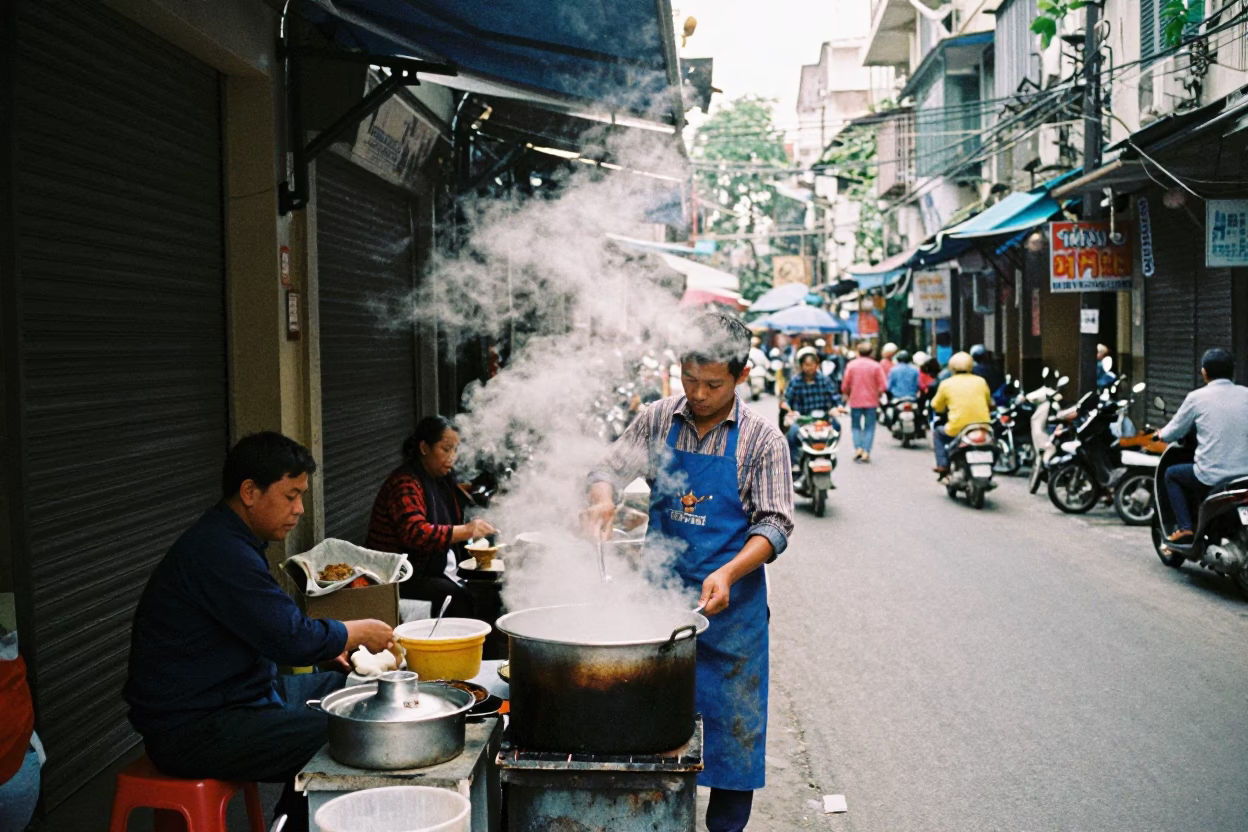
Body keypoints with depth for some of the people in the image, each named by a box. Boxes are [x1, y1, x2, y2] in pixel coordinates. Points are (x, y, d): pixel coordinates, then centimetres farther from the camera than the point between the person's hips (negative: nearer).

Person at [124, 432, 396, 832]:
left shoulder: (228, 540, 11)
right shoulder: (219, 552, -23)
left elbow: (277, 626, 22)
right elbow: (293, 640, -25)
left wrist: (333, 643, 6)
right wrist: (358, 632, -8)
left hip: (239, 693, 11)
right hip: (190, 729, -11)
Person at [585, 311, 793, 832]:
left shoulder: (761, 440, -7)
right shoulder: (658, 421, 2)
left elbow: (775, 524, -9)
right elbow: (609, 469, 8)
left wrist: (728, 574, -25)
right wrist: (602, 499, -17)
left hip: (729, 600, -2)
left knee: (732, 725, 5)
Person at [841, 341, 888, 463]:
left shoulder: (851, 365, -1)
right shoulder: (876, 366, -3)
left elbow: (845, 385, -3)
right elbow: (883, 386, -8)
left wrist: (847, 395, 16)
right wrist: (877, 393, 11)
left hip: (855, 401, 0)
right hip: (871, 401, 0)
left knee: (856, 426, 13)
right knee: (869, 427, 7)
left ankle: (858, 447, -5)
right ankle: (866, 452, -2)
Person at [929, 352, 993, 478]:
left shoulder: (946, 384, 2)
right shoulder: (980, 381, 9)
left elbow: (937, 407, 11)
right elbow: (990, 404, 20)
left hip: (958, 429, -2)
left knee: (938, 433, 27)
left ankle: (942, 465, 13)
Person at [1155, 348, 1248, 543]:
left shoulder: (1197, 397, -4)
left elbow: (1172, 433, 4)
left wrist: (1161, 434, 27)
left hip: (1212, 478, -4)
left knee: (1171, 474, 23)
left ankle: (1185, 528, 11)